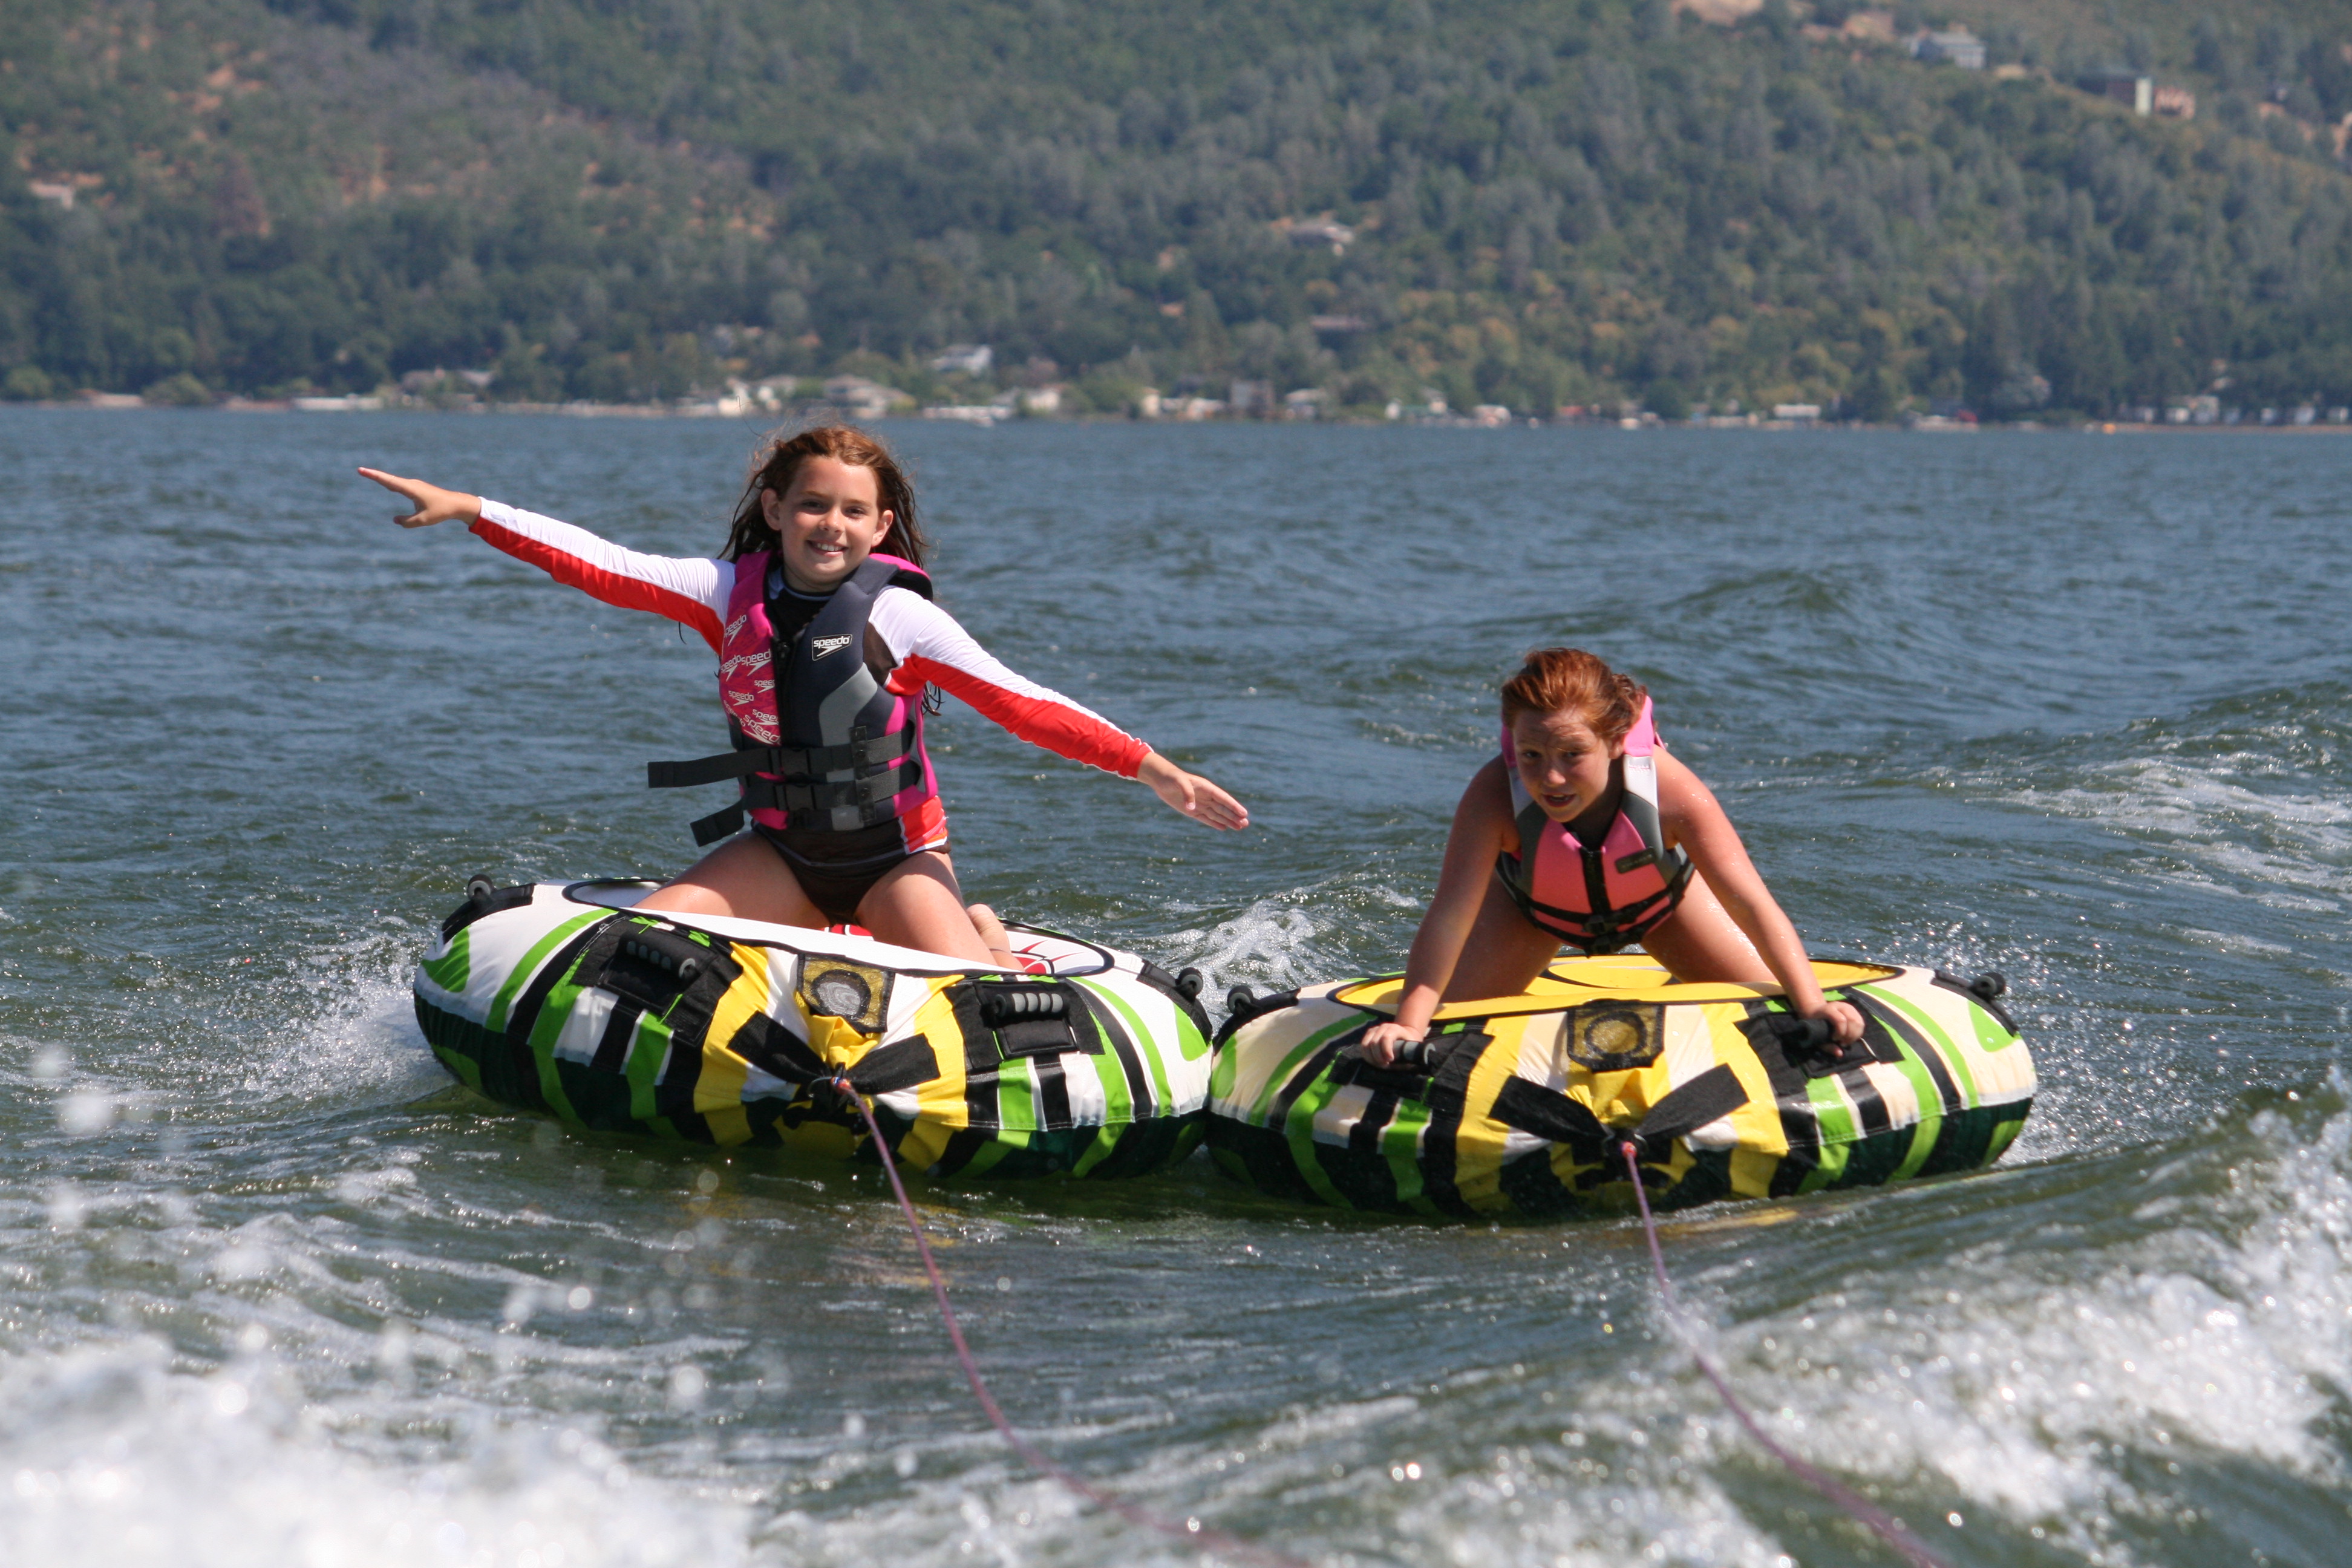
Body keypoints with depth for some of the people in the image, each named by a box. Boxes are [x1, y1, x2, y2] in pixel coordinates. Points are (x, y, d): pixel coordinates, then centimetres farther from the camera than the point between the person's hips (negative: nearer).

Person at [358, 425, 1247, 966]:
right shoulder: (731, 594, -6)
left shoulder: (902, 617, -15)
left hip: (897, 857, -3)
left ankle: (986, 939, 15)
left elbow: (1020, 703, -16)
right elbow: (598, 566, -9)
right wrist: (467, 510, -16)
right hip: (780, 851, 3)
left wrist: (1154, 770, -22)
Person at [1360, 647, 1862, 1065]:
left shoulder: (1671, 790, -44)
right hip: (1535, 903, 0)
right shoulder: (1494, 796, -44)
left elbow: (1750, 903, -46)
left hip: (1660, 896, 1)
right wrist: (1409, 1023, -62)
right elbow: (1450, 915, -48)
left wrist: (1811, 1005, -58)